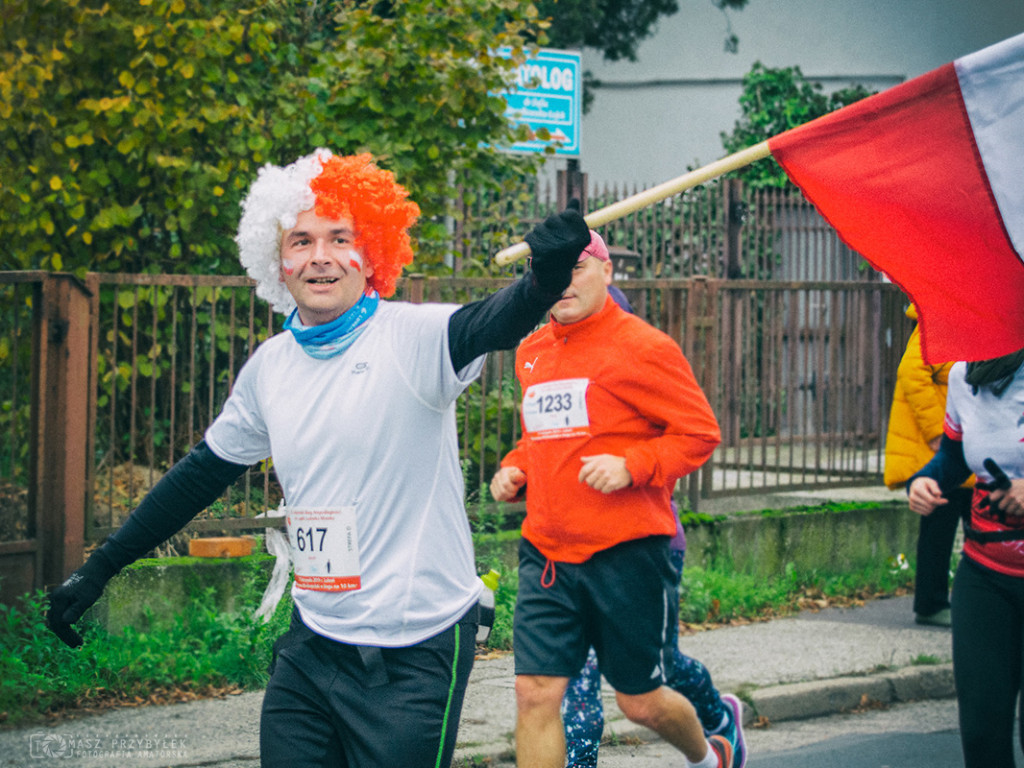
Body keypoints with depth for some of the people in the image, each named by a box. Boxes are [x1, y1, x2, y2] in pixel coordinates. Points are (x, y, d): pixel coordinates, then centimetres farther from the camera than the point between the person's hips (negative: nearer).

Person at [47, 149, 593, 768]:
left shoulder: (412, 339, -12)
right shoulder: (271, 365, 7)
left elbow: (494, 324, -32)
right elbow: (204, 472, 18)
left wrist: (544, 280, -56)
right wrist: (99, 570, 20)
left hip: (416, 651, -6)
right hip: (315, 642, 6)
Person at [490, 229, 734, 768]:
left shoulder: (643, 348, -7)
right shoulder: (532, 352, 13)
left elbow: (699, 433, -8)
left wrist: (630, 465, -21)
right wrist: (514, 469, 9)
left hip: (626, 551, -5)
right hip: (547, 554, 5)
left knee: (640, 701, 8)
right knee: (535, 694, -6)